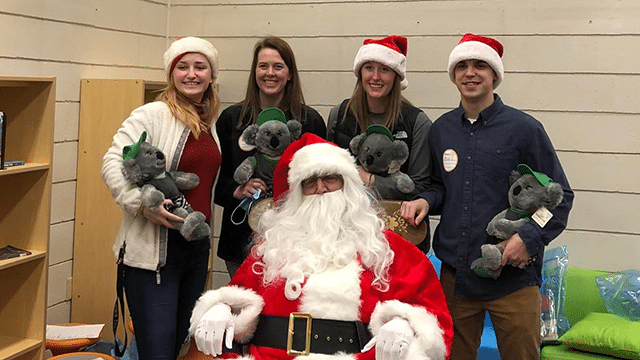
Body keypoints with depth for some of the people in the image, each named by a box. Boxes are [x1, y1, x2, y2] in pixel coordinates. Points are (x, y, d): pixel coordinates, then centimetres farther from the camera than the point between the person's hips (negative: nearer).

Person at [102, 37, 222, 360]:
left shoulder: (210, 122, 13)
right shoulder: (152, 115, -10)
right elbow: (113, 163, -18)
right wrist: (143, 203, -30)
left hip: (198, 245, 8)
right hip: (154, 249, -8)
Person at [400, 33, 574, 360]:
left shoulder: (524, 129, -5)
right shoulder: (441, 129, 8)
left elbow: (560, 196, -1)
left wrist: (530, 237, -15)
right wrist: (425, 200, -2)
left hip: (513, 276, -4)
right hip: (455, 272, 4)